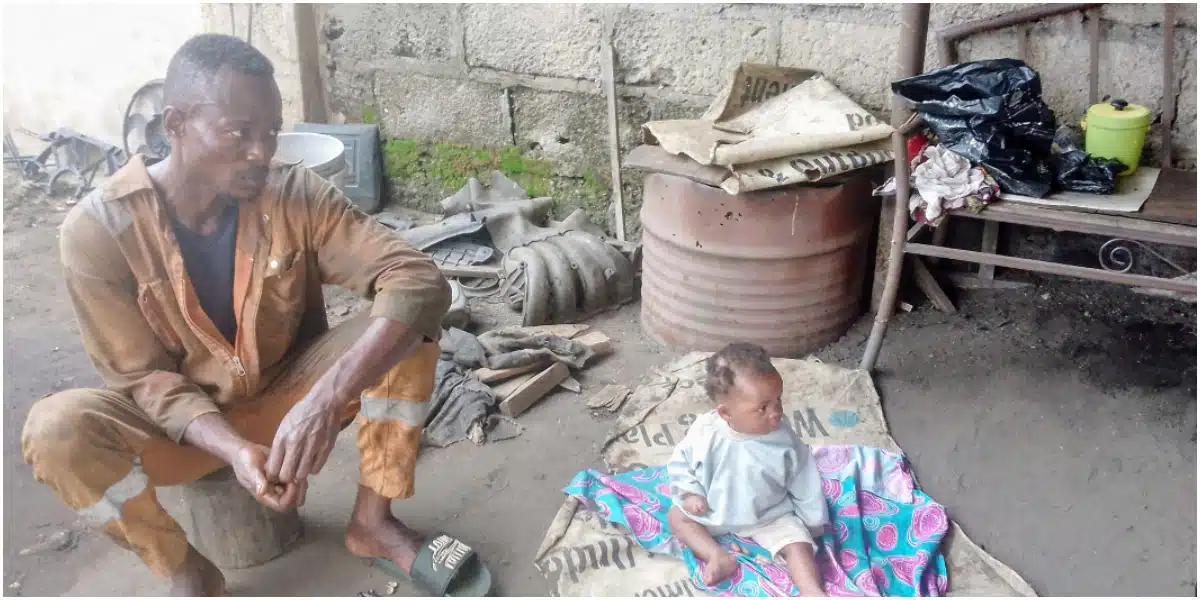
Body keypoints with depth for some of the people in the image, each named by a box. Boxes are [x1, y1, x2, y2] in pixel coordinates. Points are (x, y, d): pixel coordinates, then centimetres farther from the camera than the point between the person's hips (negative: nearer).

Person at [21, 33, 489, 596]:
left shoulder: (296, 195, -19)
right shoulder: (98, 229, -21)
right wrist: (235, 449, -37)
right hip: (180, 418, -1)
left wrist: (326, 399, -43)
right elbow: (142, 377, -17)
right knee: (54, 430, -31)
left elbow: (420, 280, -29)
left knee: (405, 318, -22)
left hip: (287, 396, 1)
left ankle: (372, 520, -10)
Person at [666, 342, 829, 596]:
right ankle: (719, 556, -22)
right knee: (676, 517, -8)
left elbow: (803, 481, -8)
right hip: (714, 511, 2)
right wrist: (690, 494, -18)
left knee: (799, 544, -19)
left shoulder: (783, 438, -23)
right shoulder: (704, 432, -25)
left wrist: (814, 519, -1)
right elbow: (680, 463, -6)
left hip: (770, 516, -1)